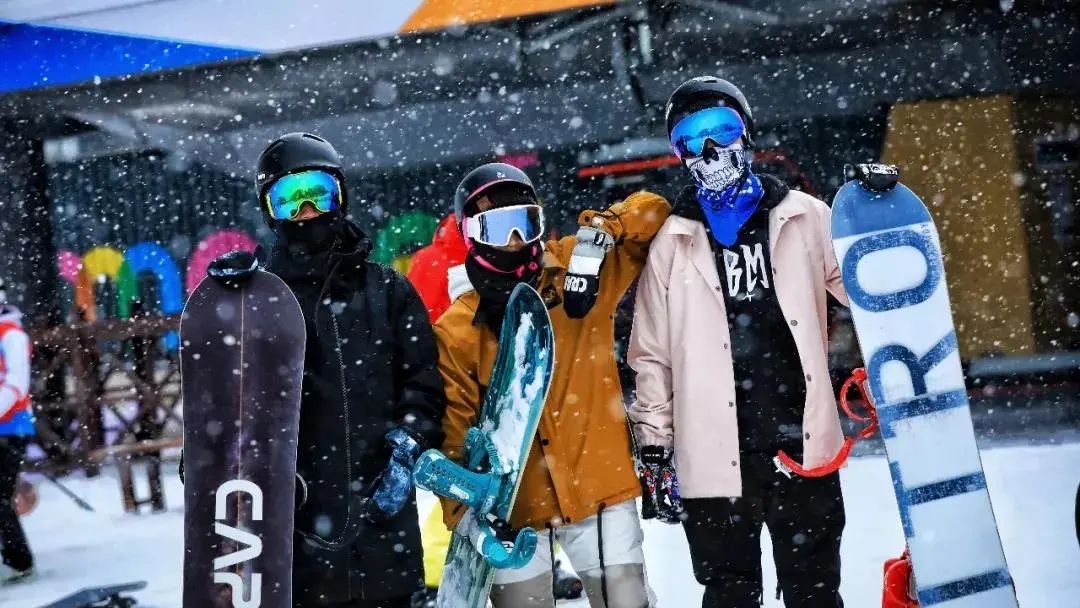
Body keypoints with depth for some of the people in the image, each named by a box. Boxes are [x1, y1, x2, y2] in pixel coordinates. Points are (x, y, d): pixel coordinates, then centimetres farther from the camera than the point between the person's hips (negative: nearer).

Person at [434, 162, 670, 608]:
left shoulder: (578, 274, 1)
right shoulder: (457, 330, -1)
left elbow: (649, 210, 4)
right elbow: (455, 430, -1)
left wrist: (596, 233, -14)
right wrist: (464, 517, -9)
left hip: (599, 486, 0)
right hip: (512, 504, 0)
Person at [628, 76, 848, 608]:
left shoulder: (803, 218, 7)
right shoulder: (673, 244, 7)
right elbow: (652, 355, 7)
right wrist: (654, 450, 3)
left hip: (801, 444, 0)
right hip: (714, 455, 0)